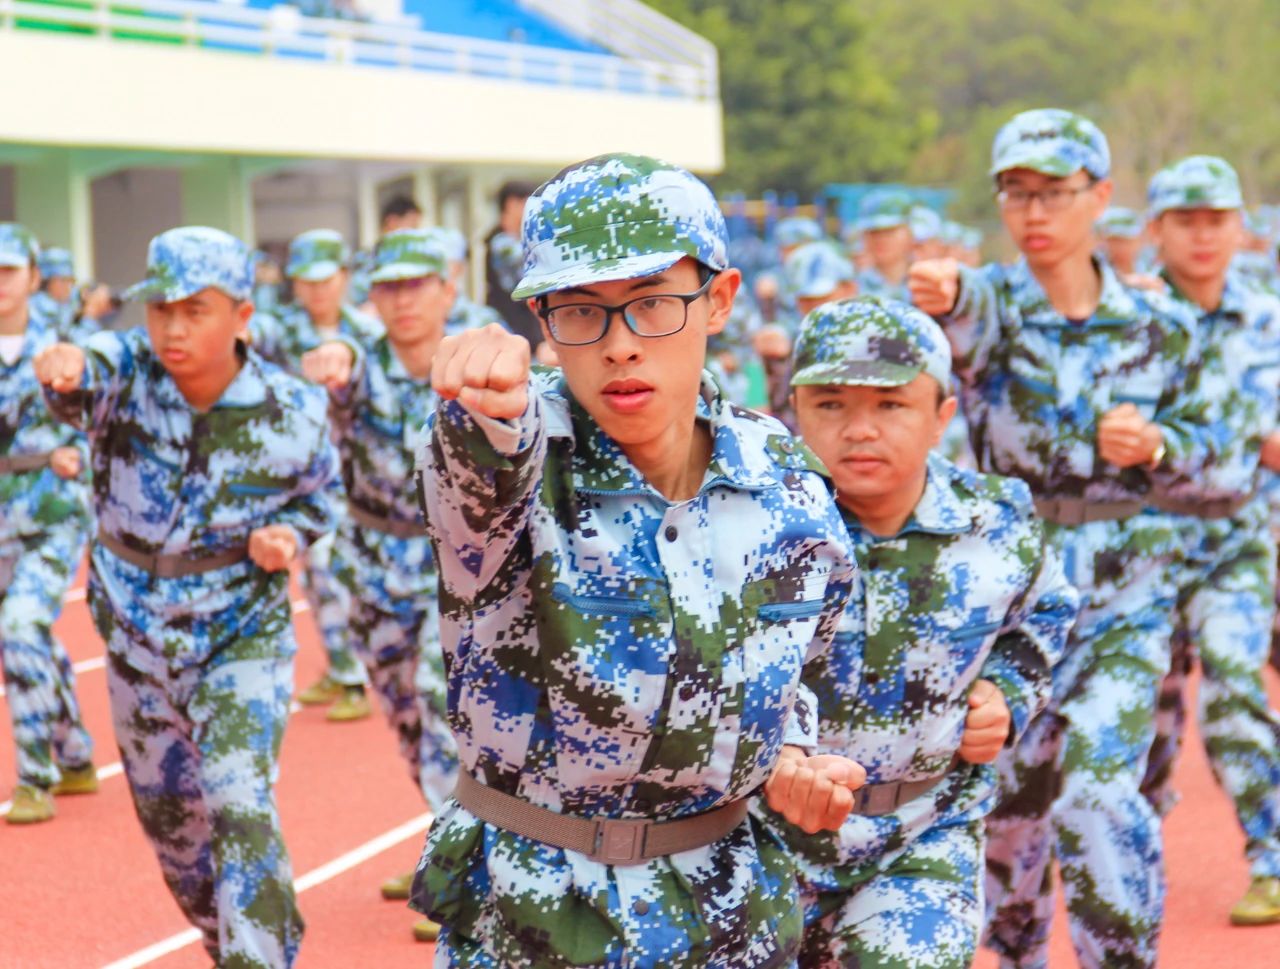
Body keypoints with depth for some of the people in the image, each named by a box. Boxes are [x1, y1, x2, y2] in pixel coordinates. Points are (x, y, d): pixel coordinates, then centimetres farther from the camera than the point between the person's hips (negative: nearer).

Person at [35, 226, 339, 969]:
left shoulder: (292, 413, -17)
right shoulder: (127, 371, -17)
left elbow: (316, 497, 2)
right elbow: (82, 386, -41)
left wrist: (287, 537, -20)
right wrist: (65, 369, -65)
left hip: (243, 637, -3)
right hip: (135, 636, 3)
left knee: (241, 810, -19)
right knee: (167, 818, 18)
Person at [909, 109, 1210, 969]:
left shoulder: (1161, 326, -1)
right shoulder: (993, 304, -9)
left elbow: (1198, 445, 8)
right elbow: (970, 317, -34)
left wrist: (1153, 446, -16)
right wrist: (944, 296, -59)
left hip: (1126, 605, 0)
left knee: (1099, 795, -18)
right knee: (1008, 808, 13)